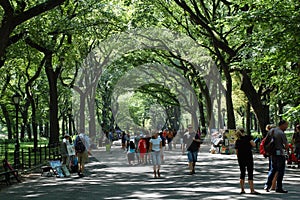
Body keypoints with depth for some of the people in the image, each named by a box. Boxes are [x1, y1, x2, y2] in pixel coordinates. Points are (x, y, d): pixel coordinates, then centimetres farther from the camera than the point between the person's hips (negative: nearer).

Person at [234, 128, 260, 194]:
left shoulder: (237, 141, 8)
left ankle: (242, 189, 12)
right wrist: (251, 141, 5)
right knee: (250, 173, -3)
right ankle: (252, 190, -7)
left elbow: (237, 152, 9)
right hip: (248, 157, -5)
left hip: (240, 158, 5)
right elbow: (253, 144, -15)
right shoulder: (248, 137, -4)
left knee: (242, 173, 12)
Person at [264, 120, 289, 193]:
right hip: (280, 153, -7)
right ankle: (279, 188, 7)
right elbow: (286, 146, -14)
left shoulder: (272, 130, 6)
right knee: (280, 171, 3)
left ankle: (267, 185, 13)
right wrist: (284, 148, 8)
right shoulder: (281, 133, -15)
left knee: (273, 169, 18)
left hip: (273, 153, 7)